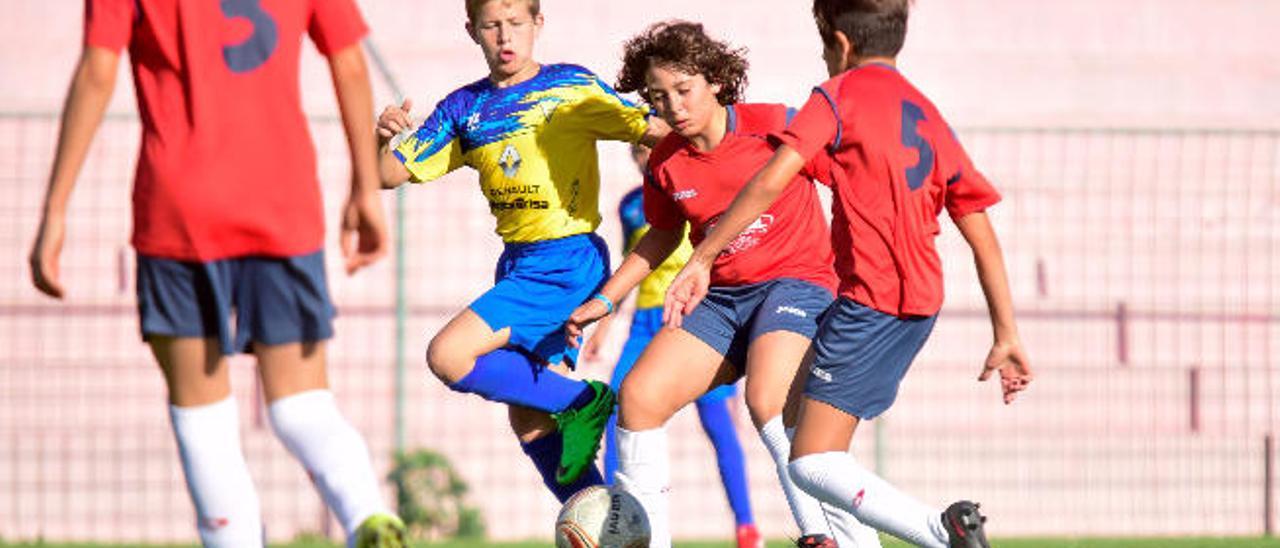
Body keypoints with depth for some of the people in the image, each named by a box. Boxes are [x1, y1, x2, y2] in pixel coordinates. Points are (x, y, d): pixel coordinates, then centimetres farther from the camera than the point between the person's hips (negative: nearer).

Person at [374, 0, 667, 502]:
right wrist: (383, 139, -15)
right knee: (529, 424, 8)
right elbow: (391, 175, 7)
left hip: (568, 262, -7)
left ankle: (581, 403, -6)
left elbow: (648, 131, -6)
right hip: (517, 263, 7)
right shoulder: (464, 108, 10)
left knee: (448, 356, -21)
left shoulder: (570, 86, -4)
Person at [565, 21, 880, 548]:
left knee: (766, 400, -32)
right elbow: (663, 236, 21)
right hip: (721, 297, 6)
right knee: (640, 394, -10)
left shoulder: (774, 127, -13)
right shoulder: (665, 164, 3)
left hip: (794, 282, -6)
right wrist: (603, 300, 16)